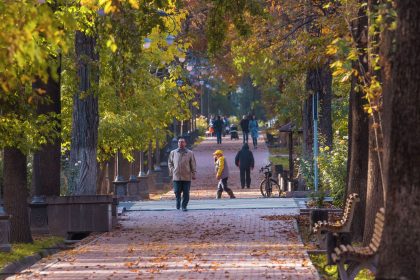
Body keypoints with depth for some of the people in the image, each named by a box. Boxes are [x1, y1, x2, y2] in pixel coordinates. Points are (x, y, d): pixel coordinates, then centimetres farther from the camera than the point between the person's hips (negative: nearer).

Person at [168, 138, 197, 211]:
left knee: (186, 193, -1)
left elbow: (193, 165, 7)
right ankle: (178, 202, 25)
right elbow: (170, 162, 18)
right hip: (176, 177, 1)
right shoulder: (173, 153, 8)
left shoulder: (190, 153, 5)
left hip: (187, 177, -1)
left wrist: (193, 174, 1)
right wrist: (172, 171, 5)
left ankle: (184, 206, 9)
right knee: (177, 192, 0)